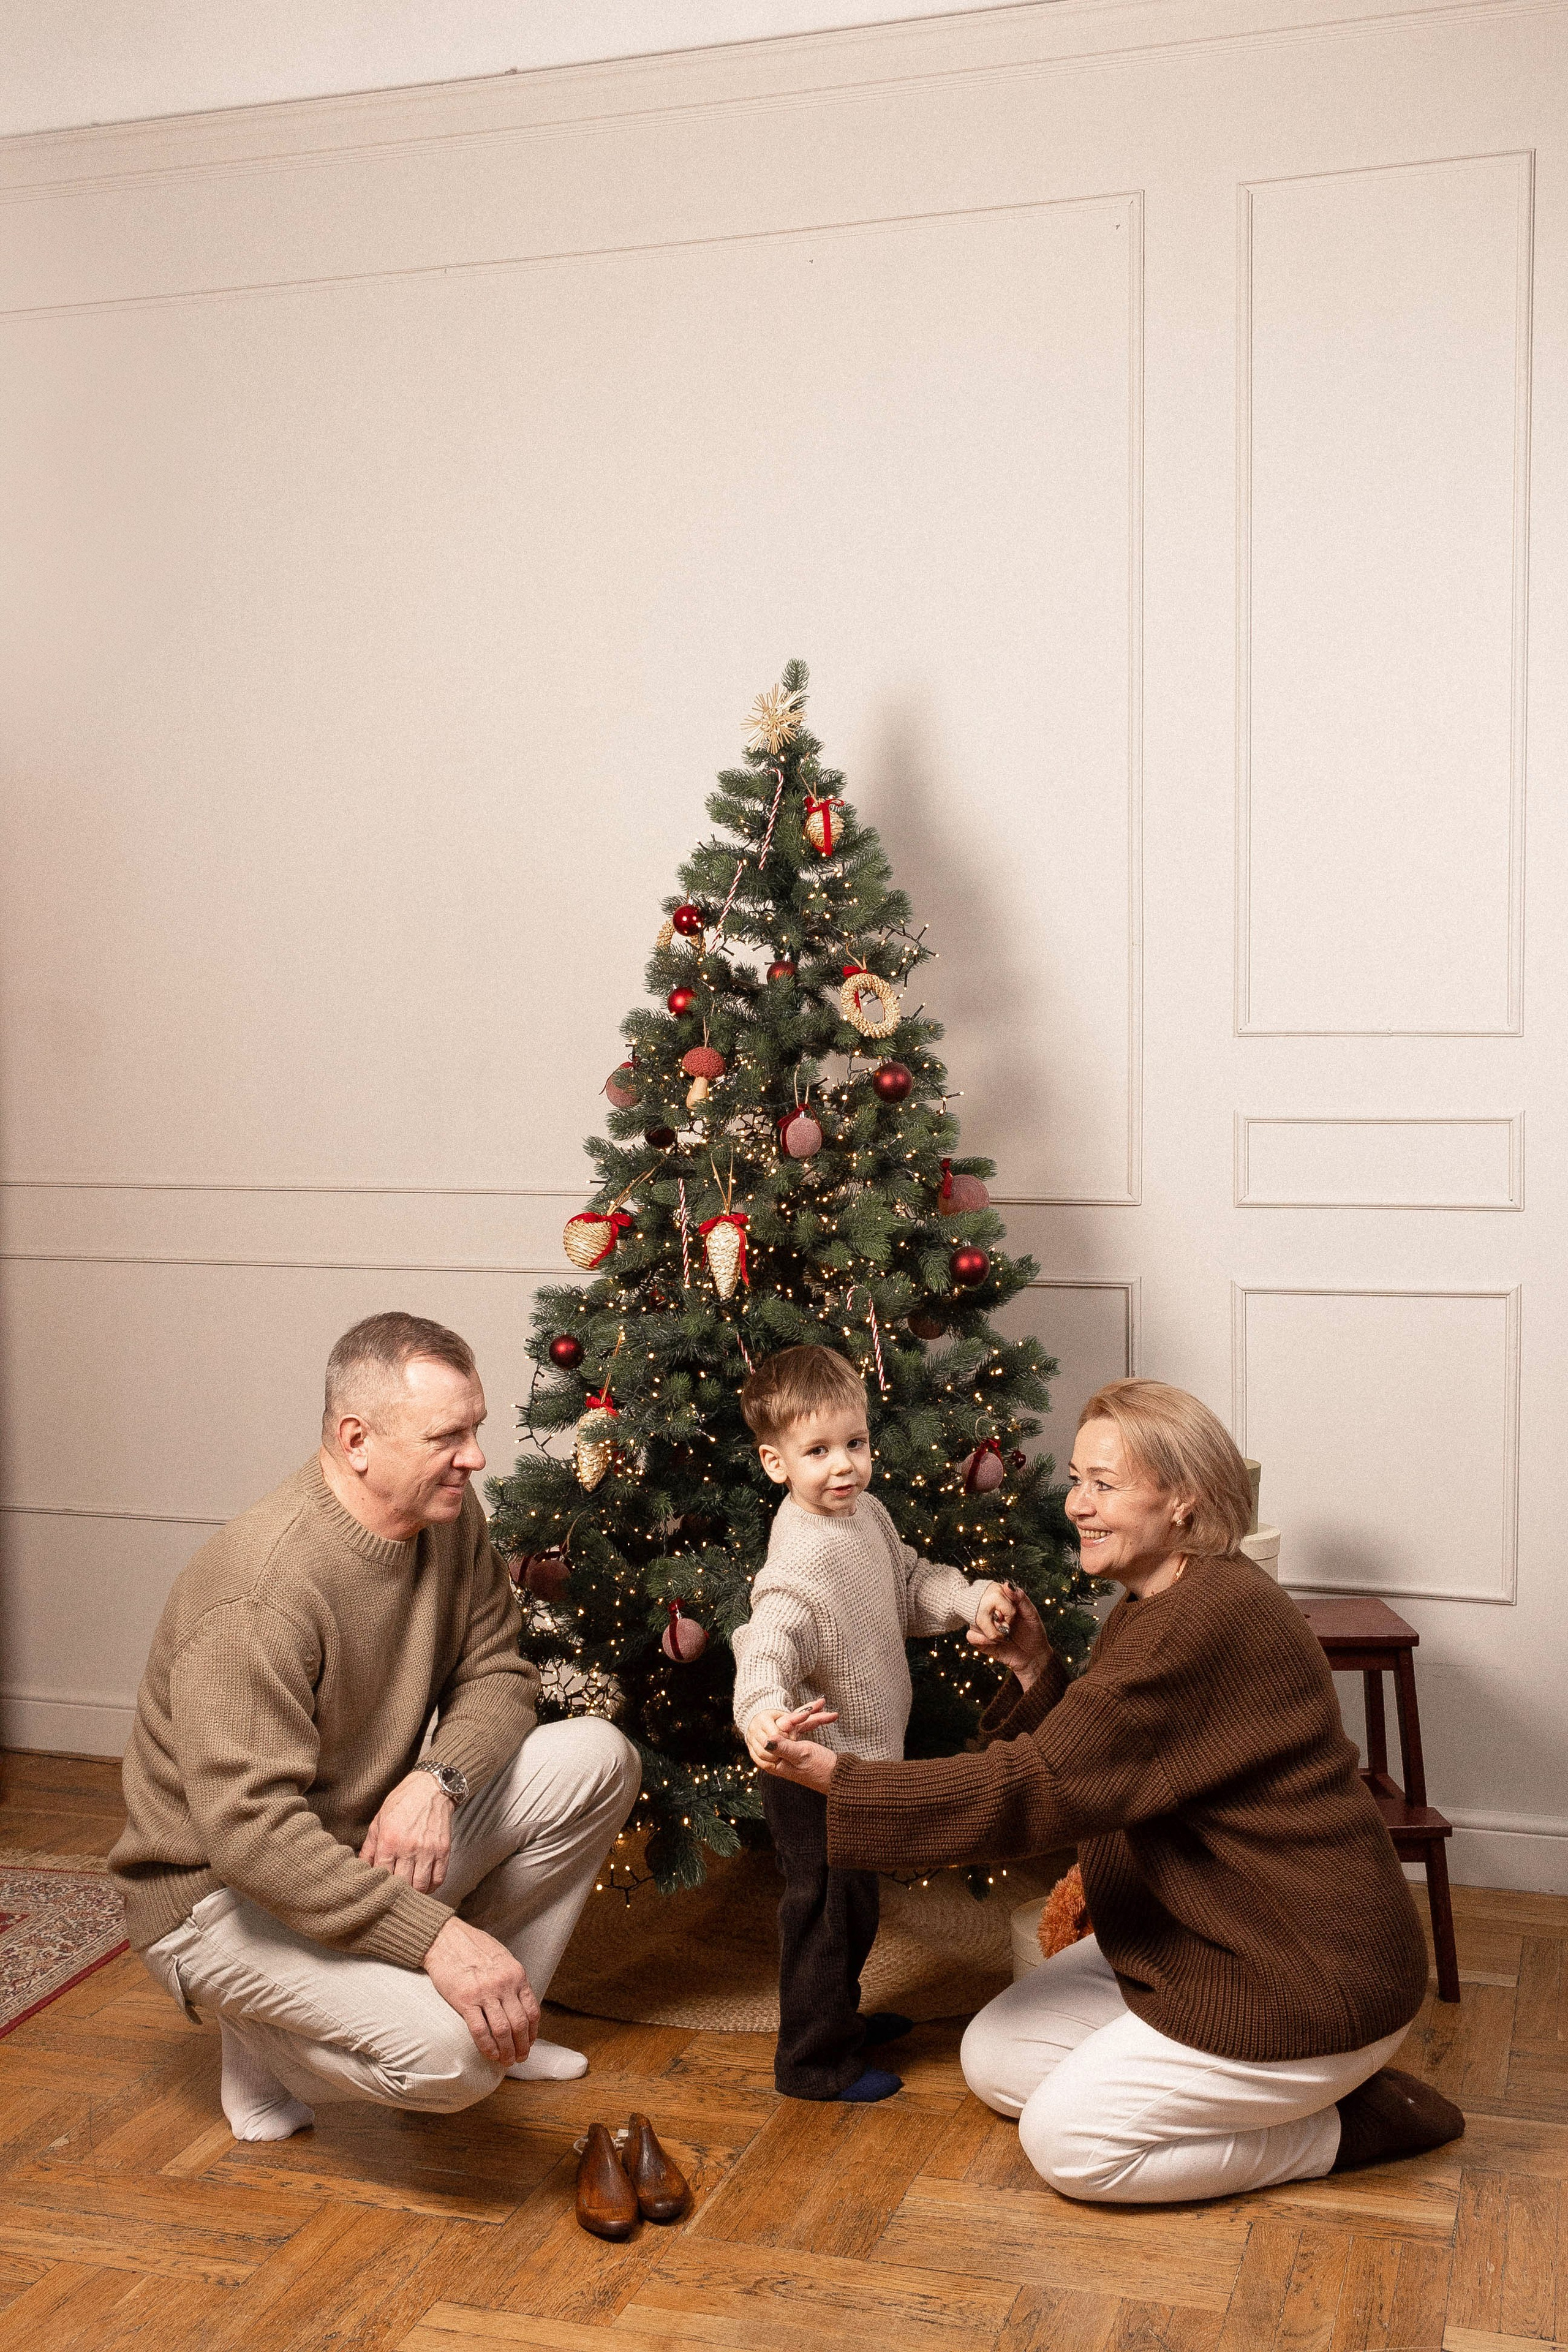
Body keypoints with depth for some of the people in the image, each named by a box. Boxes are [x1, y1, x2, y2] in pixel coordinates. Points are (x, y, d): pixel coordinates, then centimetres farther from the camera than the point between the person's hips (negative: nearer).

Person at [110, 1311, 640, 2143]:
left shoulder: (448, 1515, -5)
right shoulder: (260, 1591, -31)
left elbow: (497, 1677, 1)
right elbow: (249, 1829, -34)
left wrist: (436, 1780, -21)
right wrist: (434, 1935, -37)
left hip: (368, 1841, 8)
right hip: (224, 1891, -8)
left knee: (598, 1760, -3)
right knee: (454, 2055, -30)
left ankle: (498, 2004, 12)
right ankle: (269, 2041, 1)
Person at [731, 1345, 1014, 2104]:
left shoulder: (867, 1513, 2)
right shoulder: (802, 1555, -28)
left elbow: (908, 1584, 16)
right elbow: (771, 1639, -40)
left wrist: (971, 1599, -1)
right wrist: (762, 1707, -59)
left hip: (858, 1756, 10)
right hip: (813, 1765, -10)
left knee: (851, 1903, 26)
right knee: (827, 1906, 3)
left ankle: (839, 2017, 46)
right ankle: (813, 2062, 20)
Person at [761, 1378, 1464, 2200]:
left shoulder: (1211, 1622, -27)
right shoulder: (1150, 1609, 7)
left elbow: (1039, 1789, -29)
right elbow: (1079, 1762, 10)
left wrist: (839, 1779, -27)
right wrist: (1034, 1668, -5)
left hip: (1313, 1986, -10)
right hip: (1194, 1938, 10)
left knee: (1067, 2140, -10)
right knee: (994, 2059, 6)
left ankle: (1344, 2125, 3)